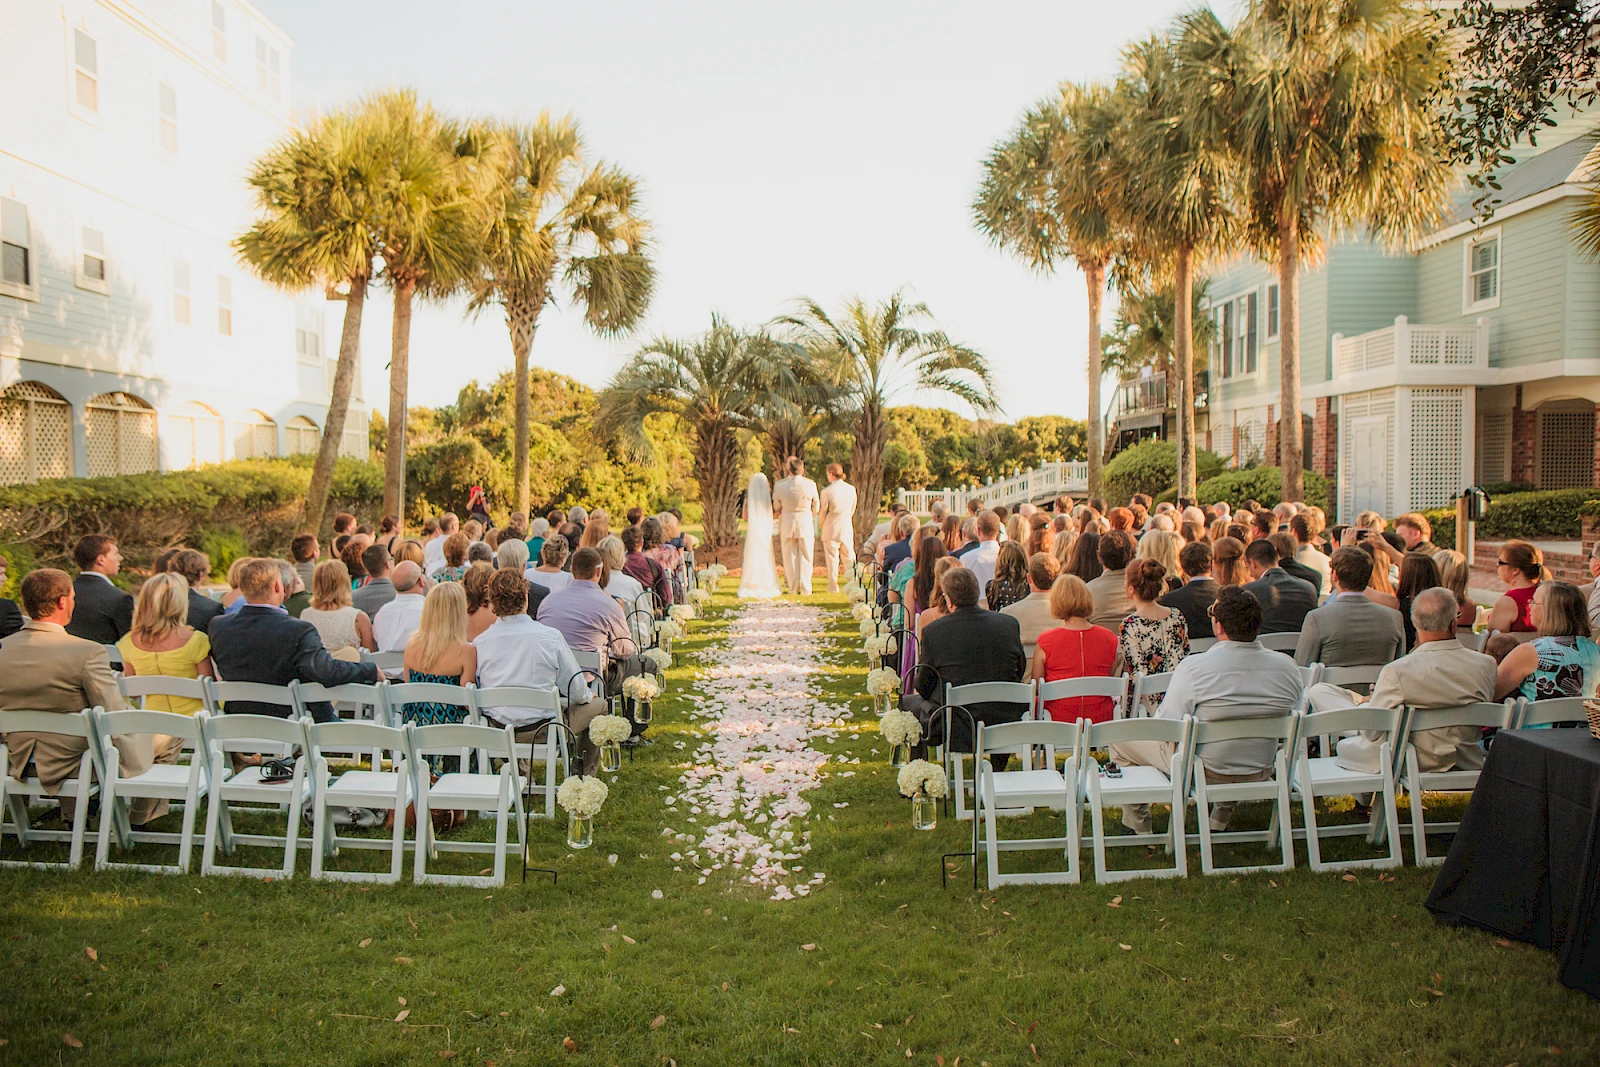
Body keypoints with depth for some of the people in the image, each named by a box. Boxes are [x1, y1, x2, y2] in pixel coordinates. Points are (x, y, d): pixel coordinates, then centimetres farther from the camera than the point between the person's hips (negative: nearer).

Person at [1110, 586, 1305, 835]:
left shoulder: (1193, 667, -24)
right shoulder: (1288, 667, -12)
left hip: (1202, 774, -4)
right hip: (1260, 774, 5)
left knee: (1120, 735, 16)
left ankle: (1139, 826, 27)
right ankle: (1221, 818, 45)